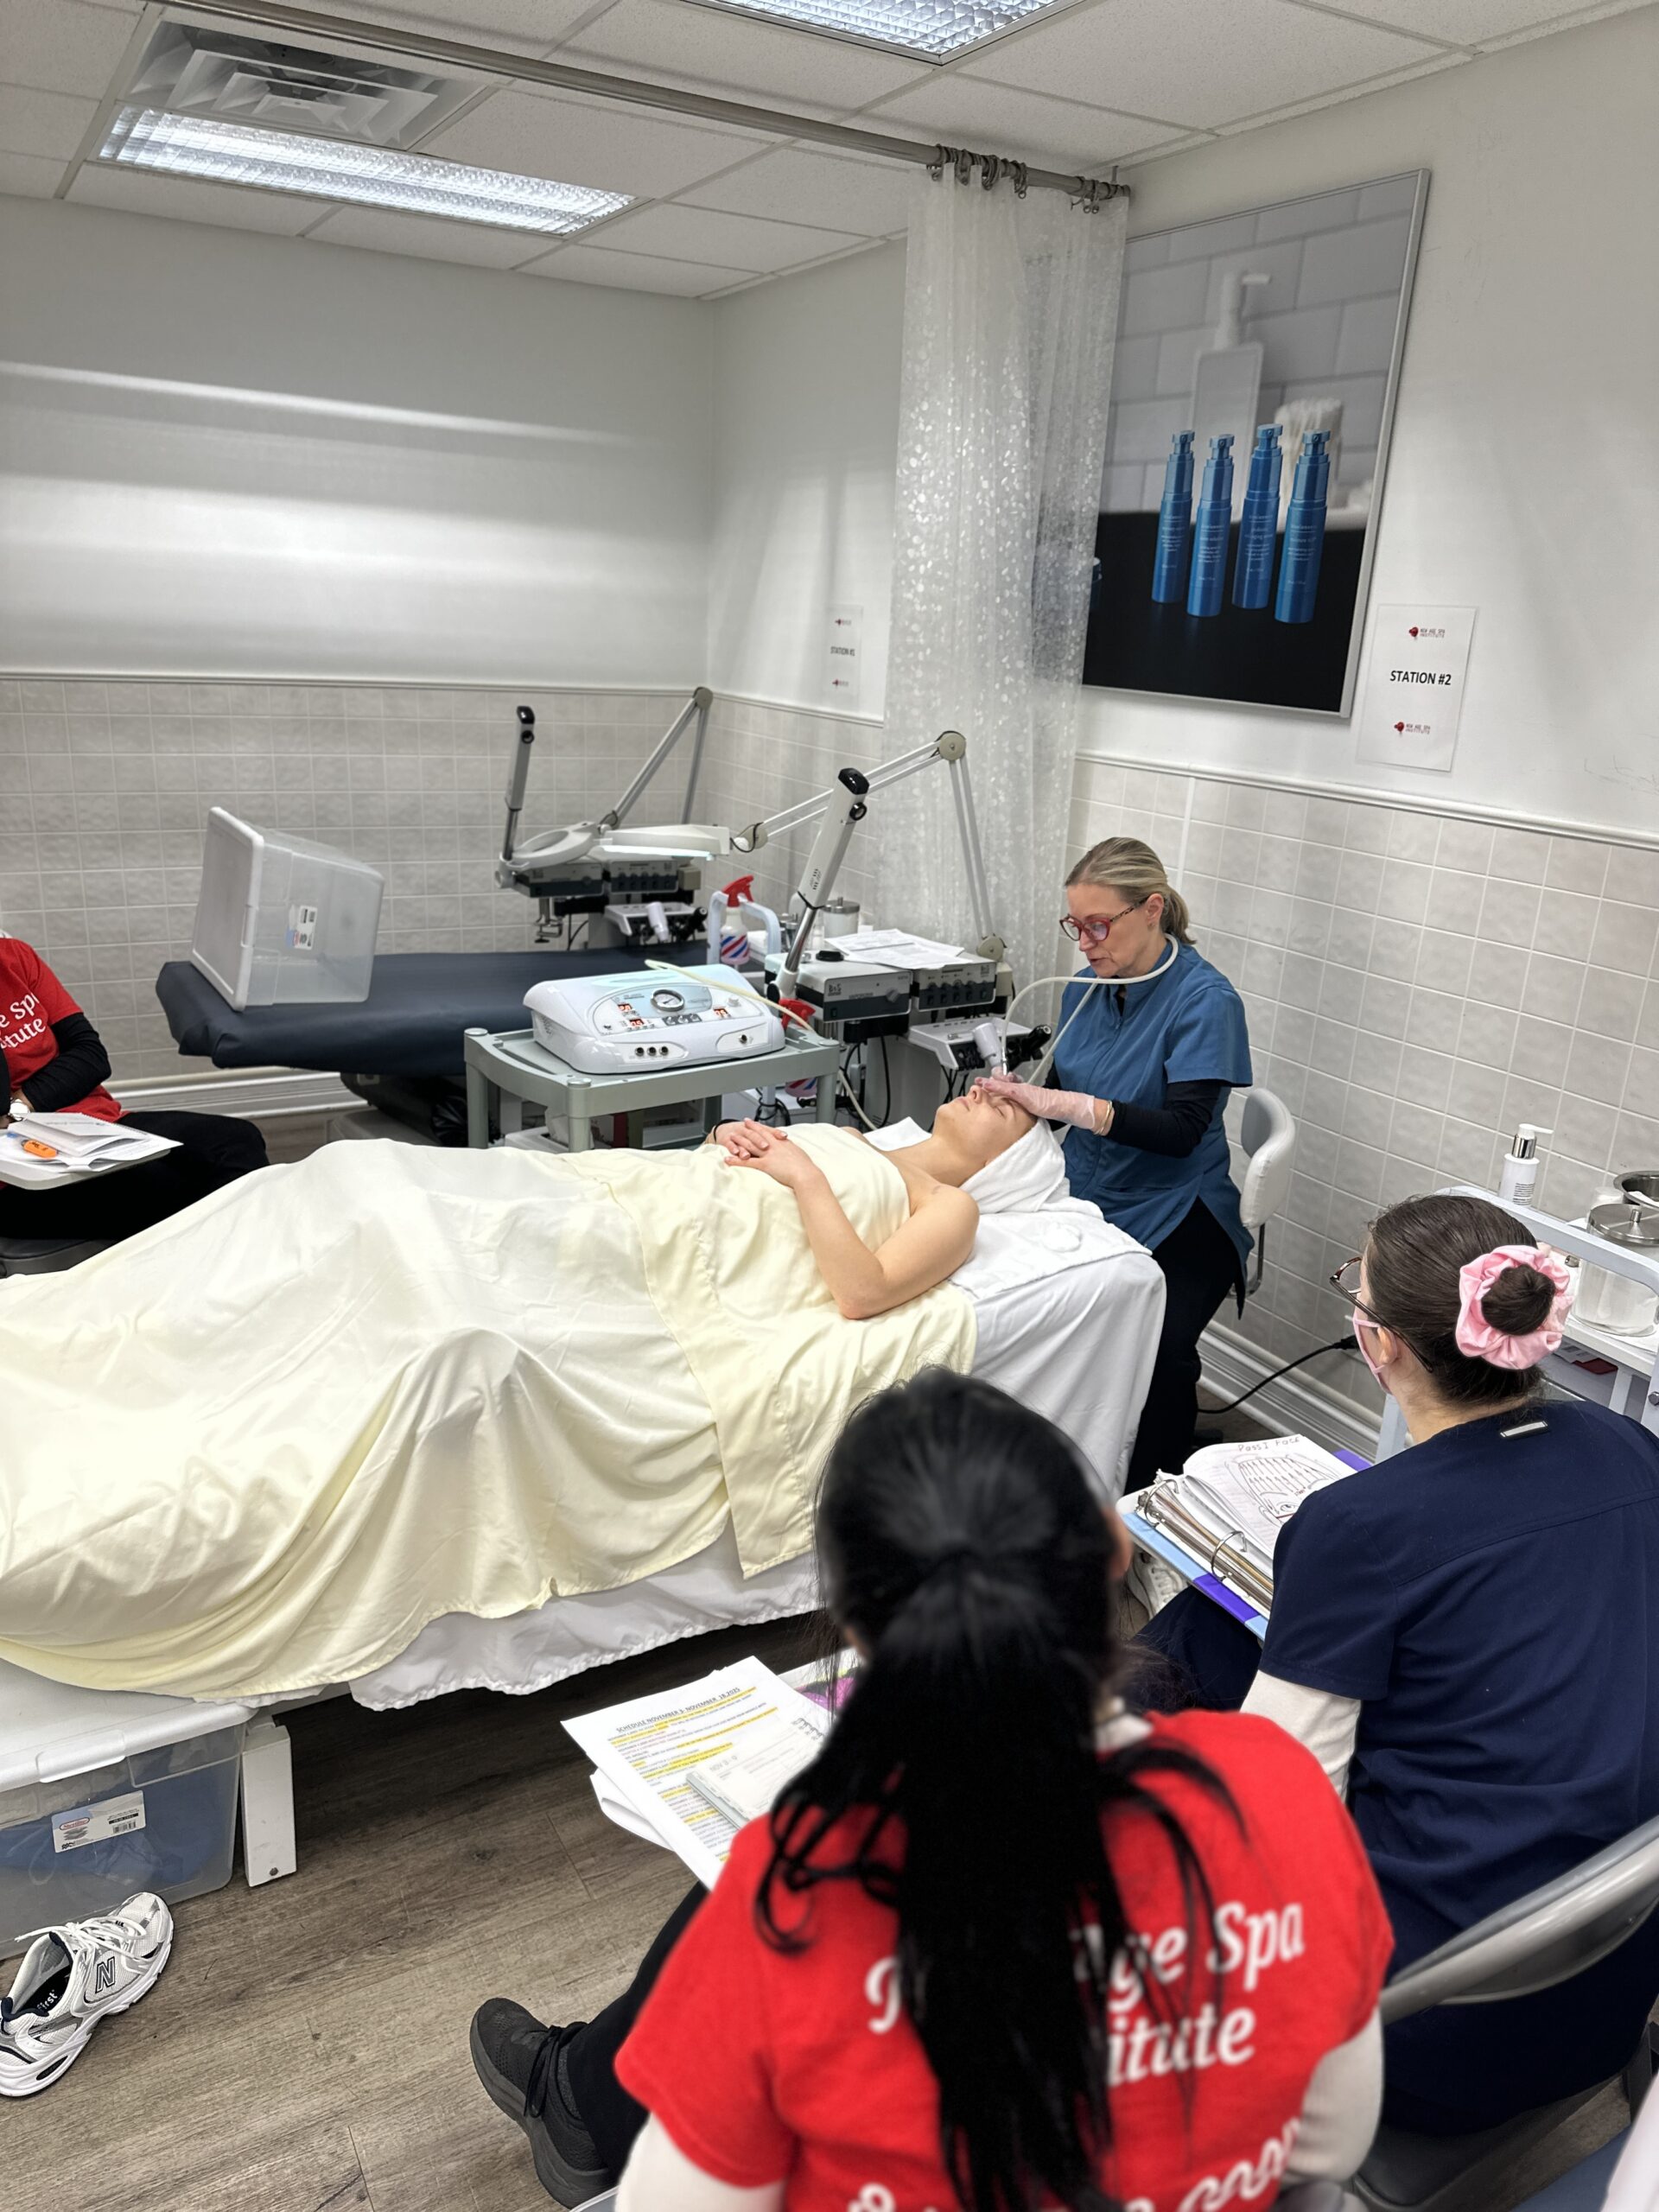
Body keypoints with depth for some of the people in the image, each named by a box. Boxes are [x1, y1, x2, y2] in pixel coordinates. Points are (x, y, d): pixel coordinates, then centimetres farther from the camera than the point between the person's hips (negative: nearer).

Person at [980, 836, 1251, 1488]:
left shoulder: (1204, 999, -10)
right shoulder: (1086, 990, 9)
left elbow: (1182, 1129, -20)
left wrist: (1070, 1105, -28)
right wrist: (1018, 1094, -5)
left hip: (1173, 1223, -5)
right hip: (1085, 1202, 5)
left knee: (1159, 1349, -31)